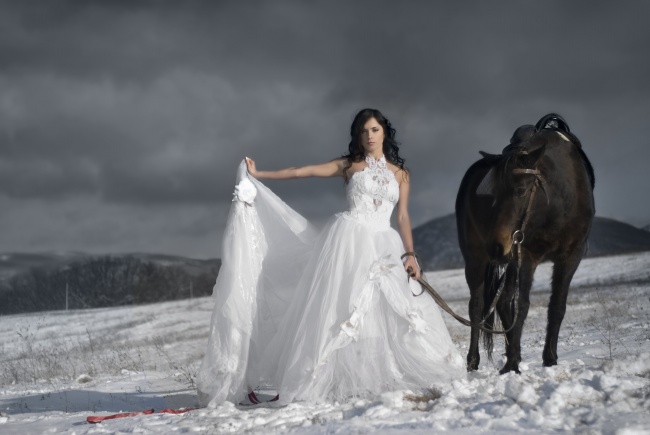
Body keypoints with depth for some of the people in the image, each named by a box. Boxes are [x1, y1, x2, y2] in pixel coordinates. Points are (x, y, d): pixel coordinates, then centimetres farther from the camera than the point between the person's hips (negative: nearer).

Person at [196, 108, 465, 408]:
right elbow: (303, 172, 9)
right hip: (349, 240, -3)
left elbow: (403, 217, 10)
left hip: (383, 245, 3)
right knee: (335, 307, -10)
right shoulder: (349, 165, 10)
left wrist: (410, 254, -4)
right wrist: (258, 175, 6)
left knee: (389, 309, -8)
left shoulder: (400, 173, 15)